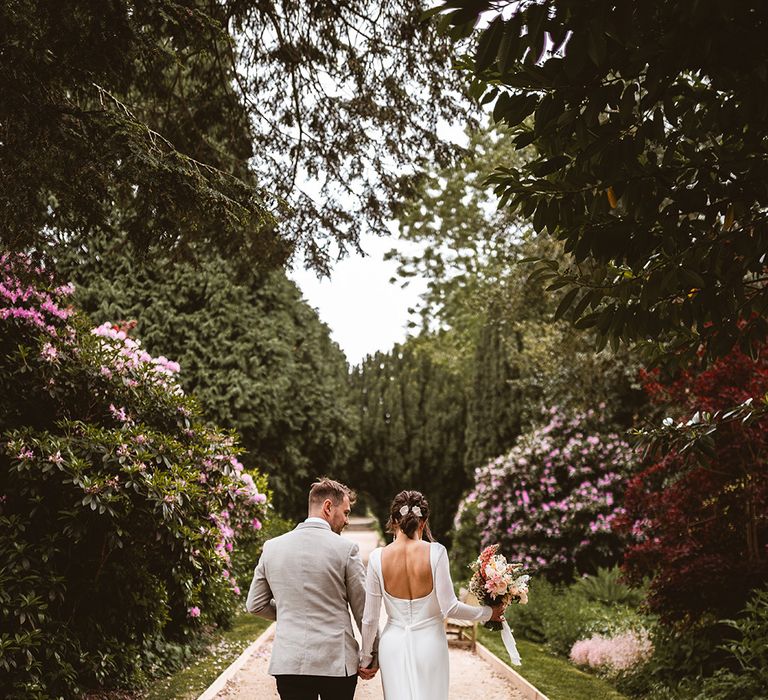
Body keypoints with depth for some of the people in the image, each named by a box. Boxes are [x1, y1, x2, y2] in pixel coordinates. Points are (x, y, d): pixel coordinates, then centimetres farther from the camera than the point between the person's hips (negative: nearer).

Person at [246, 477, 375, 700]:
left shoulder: (272, 547, 3)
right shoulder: (346, 549, -8)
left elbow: (255, 604, 10)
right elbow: (363, 610, -2)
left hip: (288, 664, 3)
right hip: (336, 662, -2)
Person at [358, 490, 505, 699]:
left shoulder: (377, 557, -7)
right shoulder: (435, 552, -12)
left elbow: (370, 618, -1)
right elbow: (449, 607, -12)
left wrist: (365, 657, 12)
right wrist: (488, 613, 4)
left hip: (393, 644, 1)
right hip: (429, 642, -1)